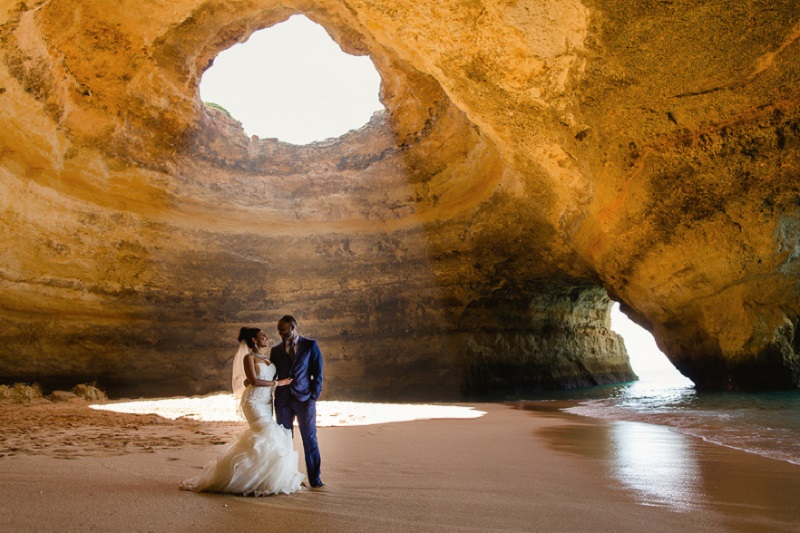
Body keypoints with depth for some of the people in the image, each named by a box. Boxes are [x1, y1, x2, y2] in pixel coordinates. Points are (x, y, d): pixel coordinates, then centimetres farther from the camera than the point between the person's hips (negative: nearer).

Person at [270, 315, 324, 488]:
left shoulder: (310, 345, 3)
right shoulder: (276, 350, 13)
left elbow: (318, 372, 0)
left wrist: (314, 396, -6)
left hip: (304, 399, -3)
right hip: (283, 401, 3)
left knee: (310, 439, -2)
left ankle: (315, 480, 6)